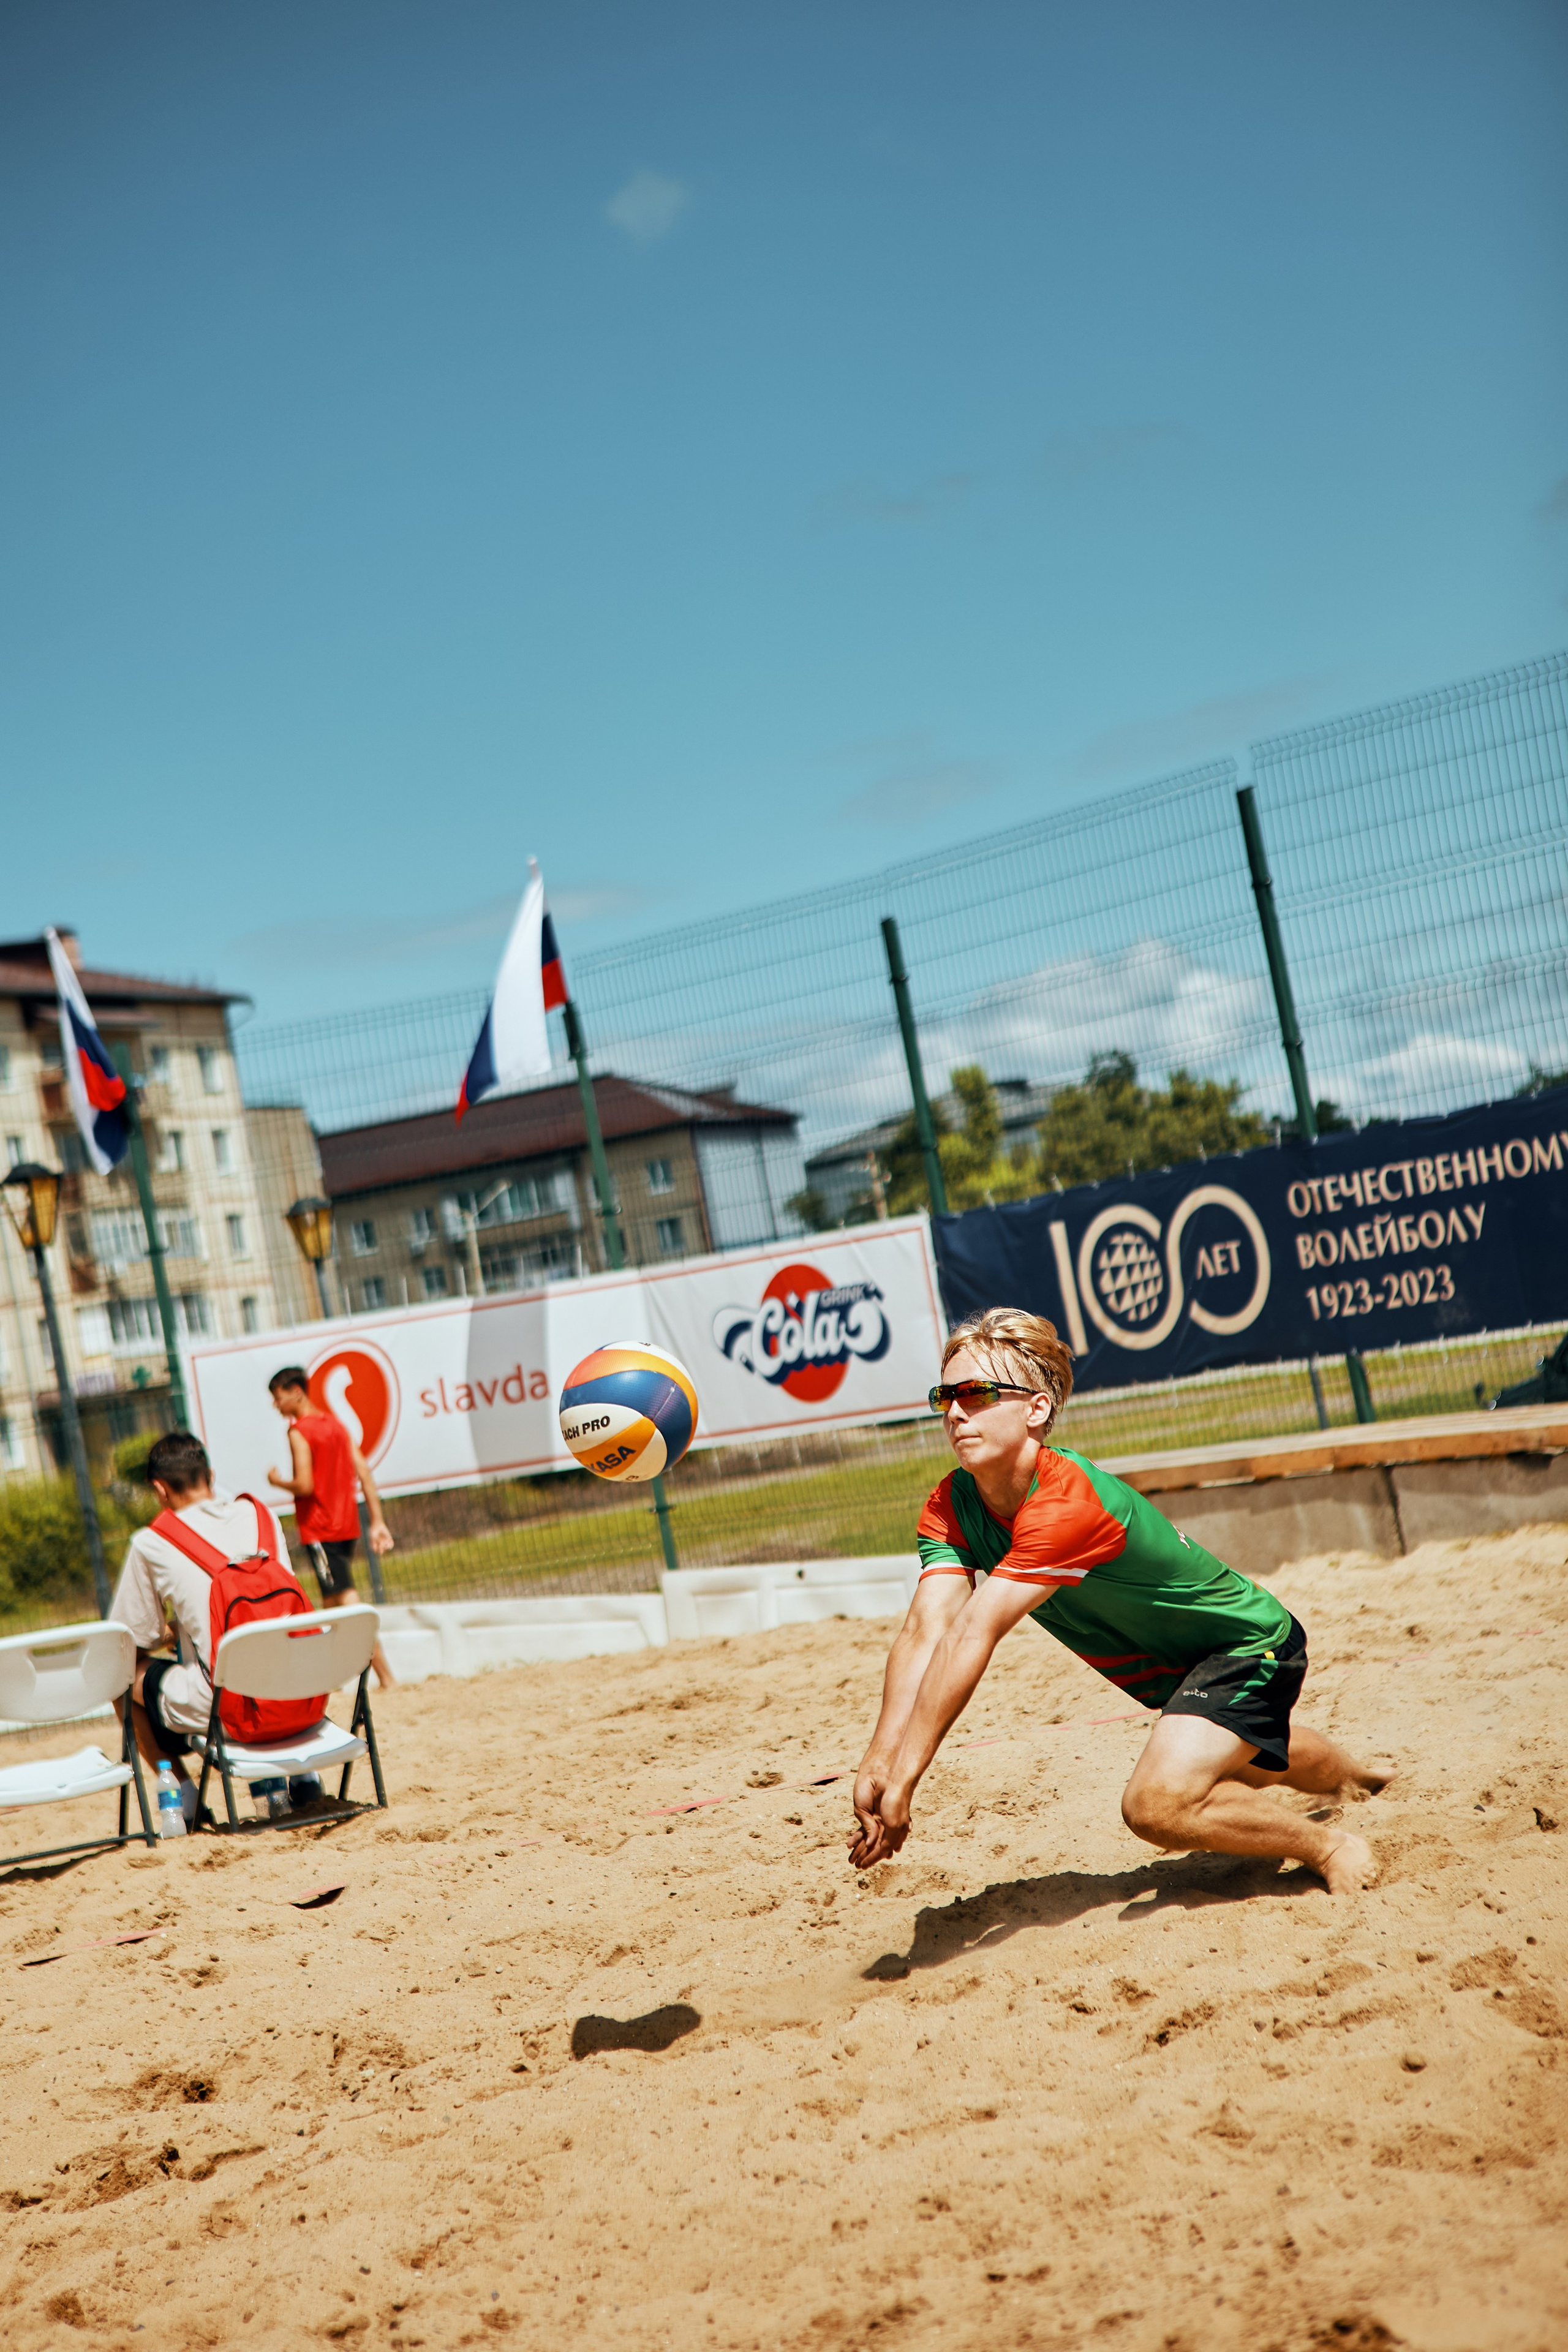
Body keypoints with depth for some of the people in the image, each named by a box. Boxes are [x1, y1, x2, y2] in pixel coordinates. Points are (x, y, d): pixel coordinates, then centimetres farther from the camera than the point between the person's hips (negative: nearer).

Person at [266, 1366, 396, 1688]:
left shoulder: (299, 1431, -11)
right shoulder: (335, 1424, 12)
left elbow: (305, 1486, -20)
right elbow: (364, 1472, 8)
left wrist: (278, 1481, 0)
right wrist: (378, 1522, 8)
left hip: (320, 1531, -8)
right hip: (348, 1526, 8)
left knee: (348, 1600, -10)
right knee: (331, 1602, 15)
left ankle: (385, 1675, -15)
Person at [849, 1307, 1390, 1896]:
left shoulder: (1067, 1504, -38)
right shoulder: (950, 1507, -15)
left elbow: (972, 1637, -45)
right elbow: (925, 1632, -28)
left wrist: (902, 1778, -50)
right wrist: (879, 1764, -42)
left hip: (1250, 1644, -8)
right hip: (1173, 1675, 8)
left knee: (1157, 1804, -29)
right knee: (1248, 1765, 35)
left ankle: (1331, 1846, -2)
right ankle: (1354, 1776, 71)